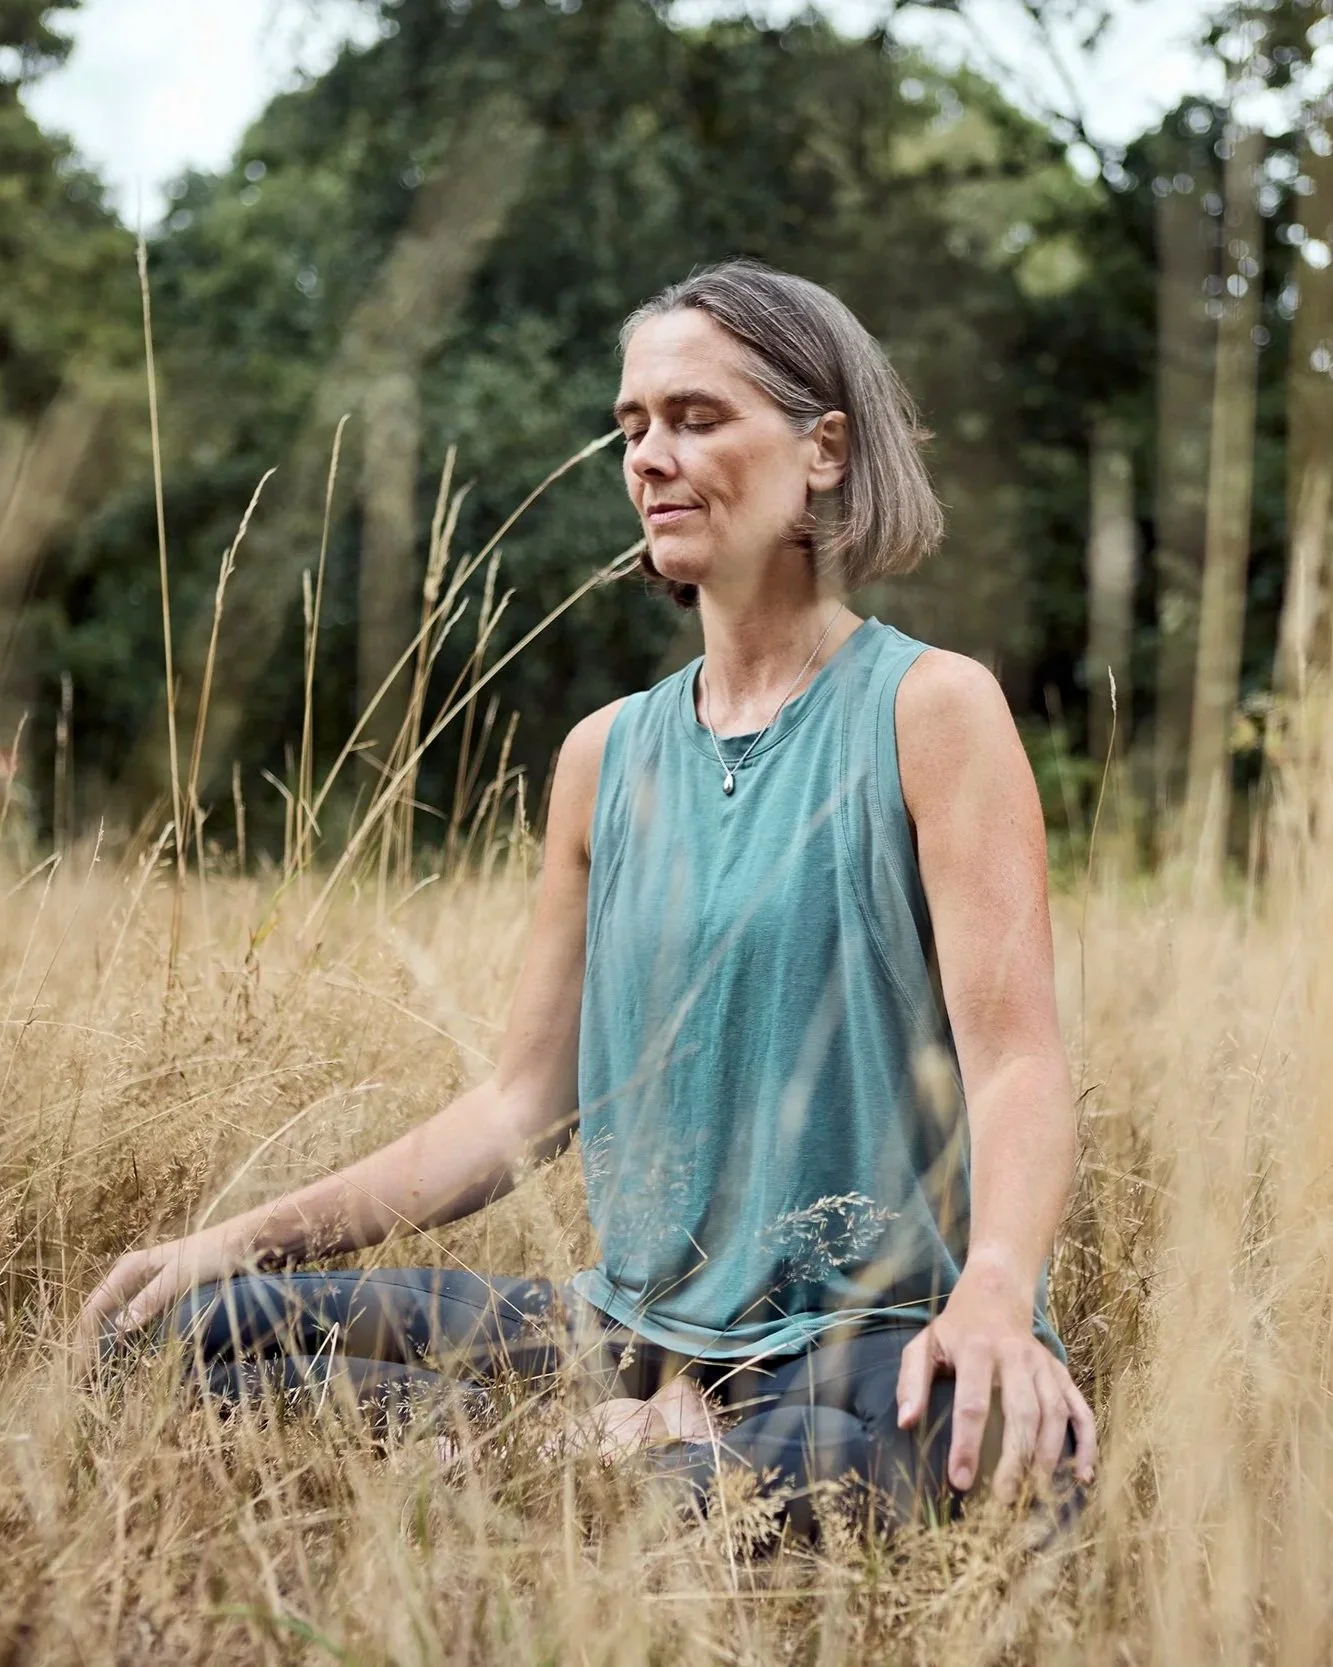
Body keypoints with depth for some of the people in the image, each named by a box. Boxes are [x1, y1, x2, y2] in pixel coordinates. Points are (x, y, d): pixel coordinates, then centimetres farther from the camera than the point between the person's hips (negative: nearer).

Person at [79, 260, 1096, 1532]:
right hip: (644, 1327, 5)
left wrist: (994, 1295, -34)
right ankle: (651, 1439, -8)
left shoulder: (929, 709, -4)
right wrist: (248, 1236, 1)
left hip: (885, 1333, -5)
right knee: (216, 1319, -8)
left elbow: (1016, 1057, -14)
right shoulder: (607, 758, 11)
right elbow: (524, 1102, 11)